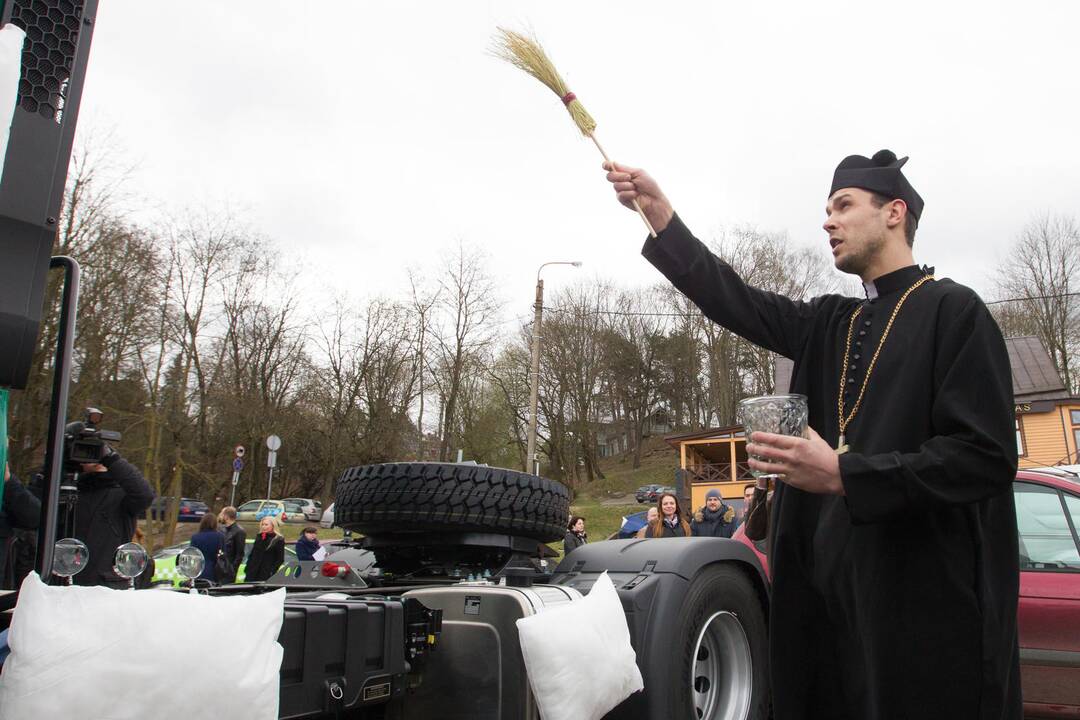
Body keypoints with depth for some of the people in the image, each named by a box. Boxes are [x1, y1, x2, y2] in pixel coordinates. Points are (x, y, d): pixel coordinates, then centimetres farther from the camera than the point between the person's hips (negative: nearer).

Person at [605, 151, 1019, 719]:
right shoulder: (830, 324, 13)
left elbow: (987, 457, -15)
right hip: (830, 585, 6)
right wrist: (660, 213, -3)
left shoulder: (953, 310, -7)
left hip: (926, 597, -6)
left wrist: (844, 475, -23)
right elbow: (736, 302, 4)